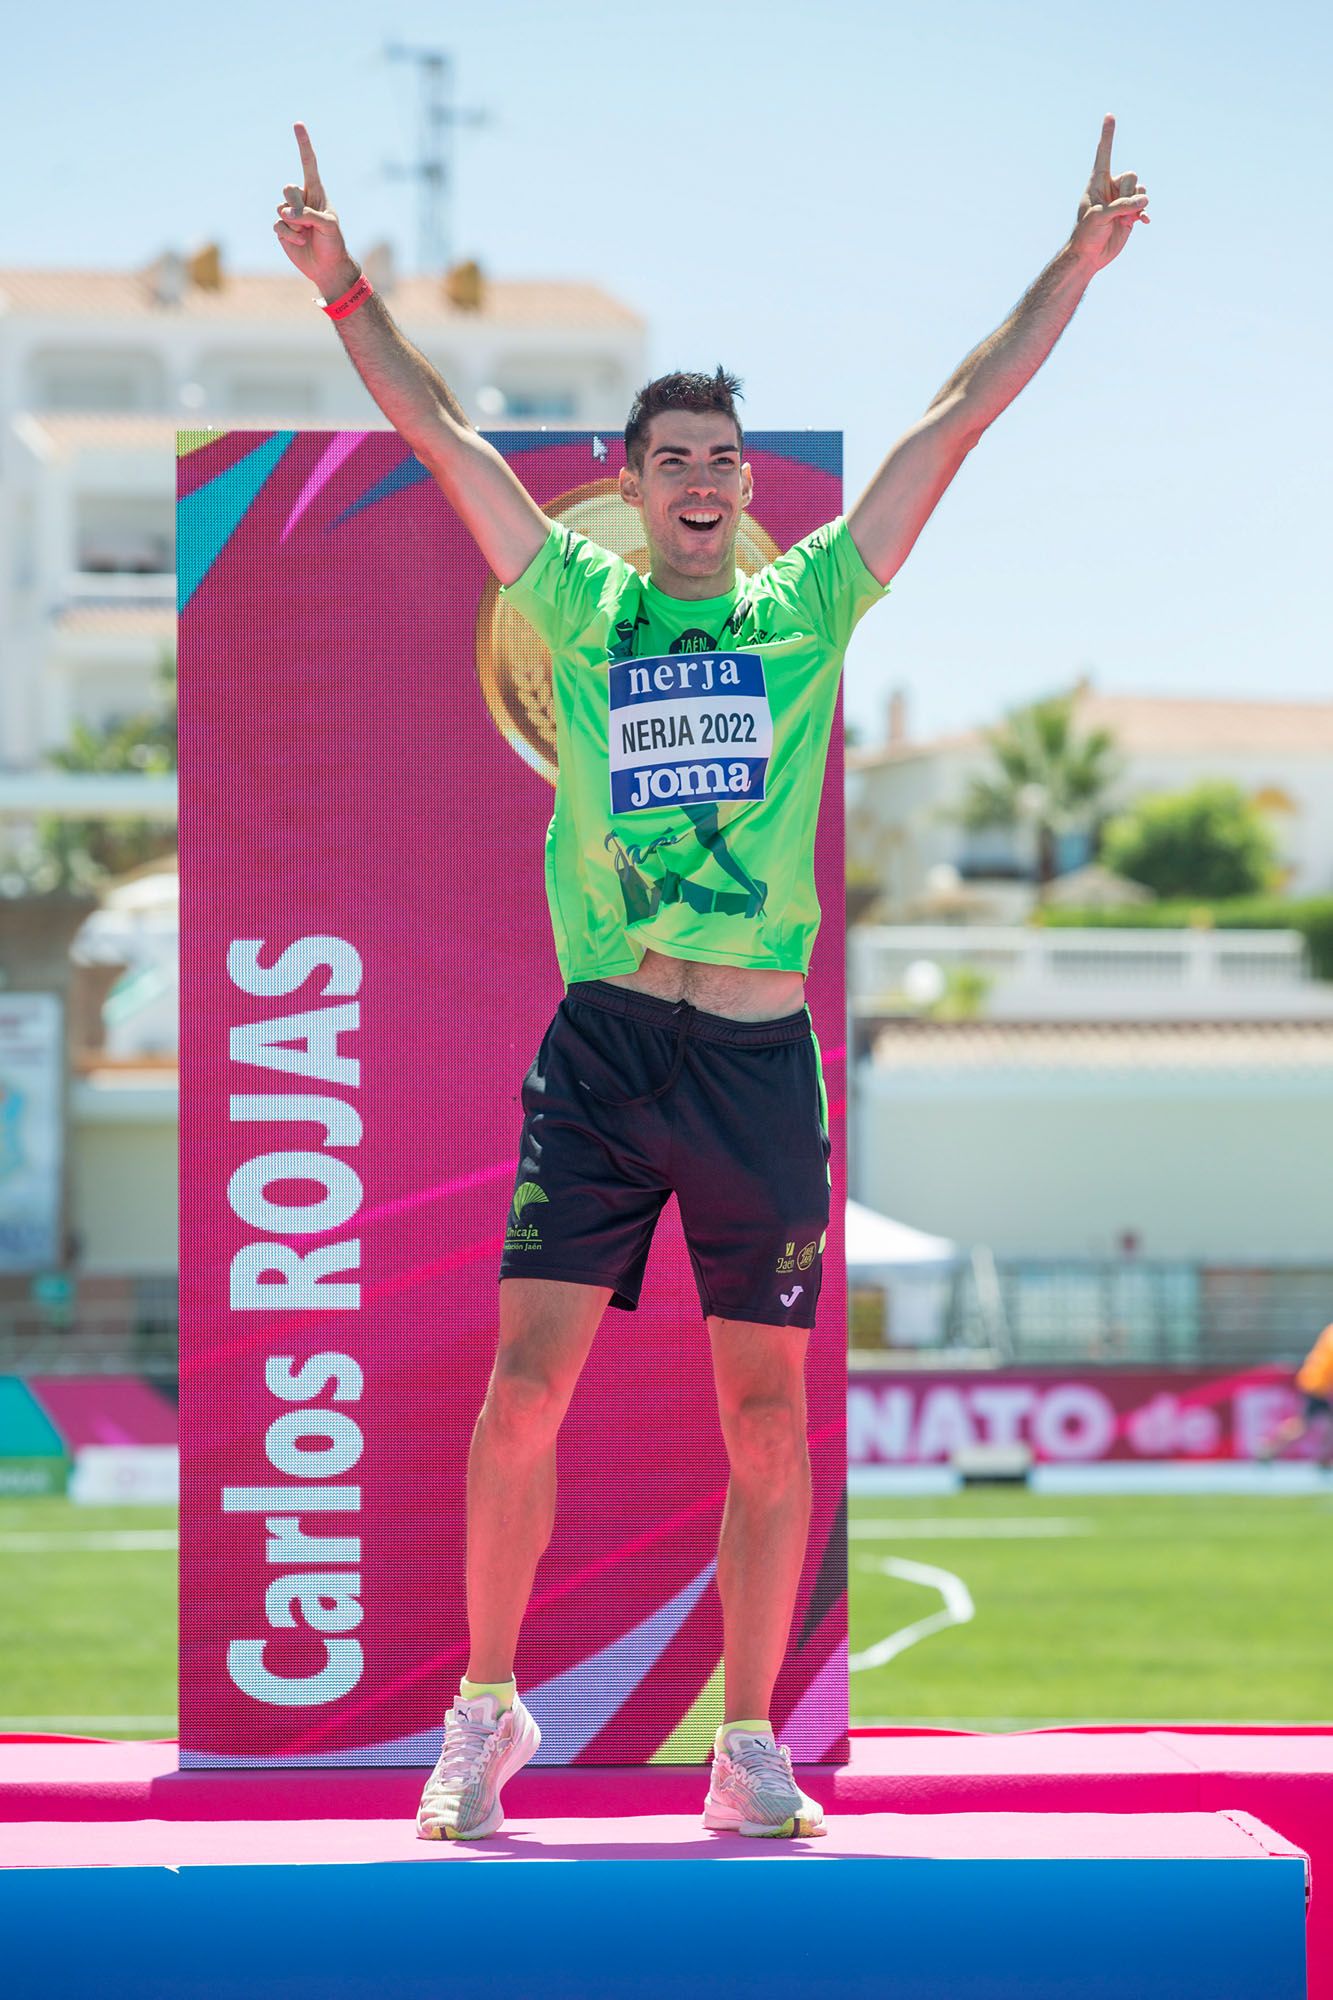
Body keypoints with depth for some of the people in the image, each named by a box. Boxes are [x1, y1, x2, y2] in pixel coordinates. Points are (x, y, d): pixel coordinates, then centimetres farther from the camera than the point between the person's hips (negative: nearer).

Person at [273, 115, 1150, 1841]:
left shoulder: (811, 603, 11)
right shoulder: (578, 602, 10)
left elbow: (958, 422, 10)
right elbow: (438, 432, 7)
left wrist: (1078, 266, 8)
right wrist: (343, 289, -1)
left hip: (762, 1059, 1)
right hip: (602, 1046, -1)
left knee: (766, 1411, 3)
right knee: (526, 1377, -8)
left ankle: (749, 1745, 12)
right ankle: (484, 1714, 4)